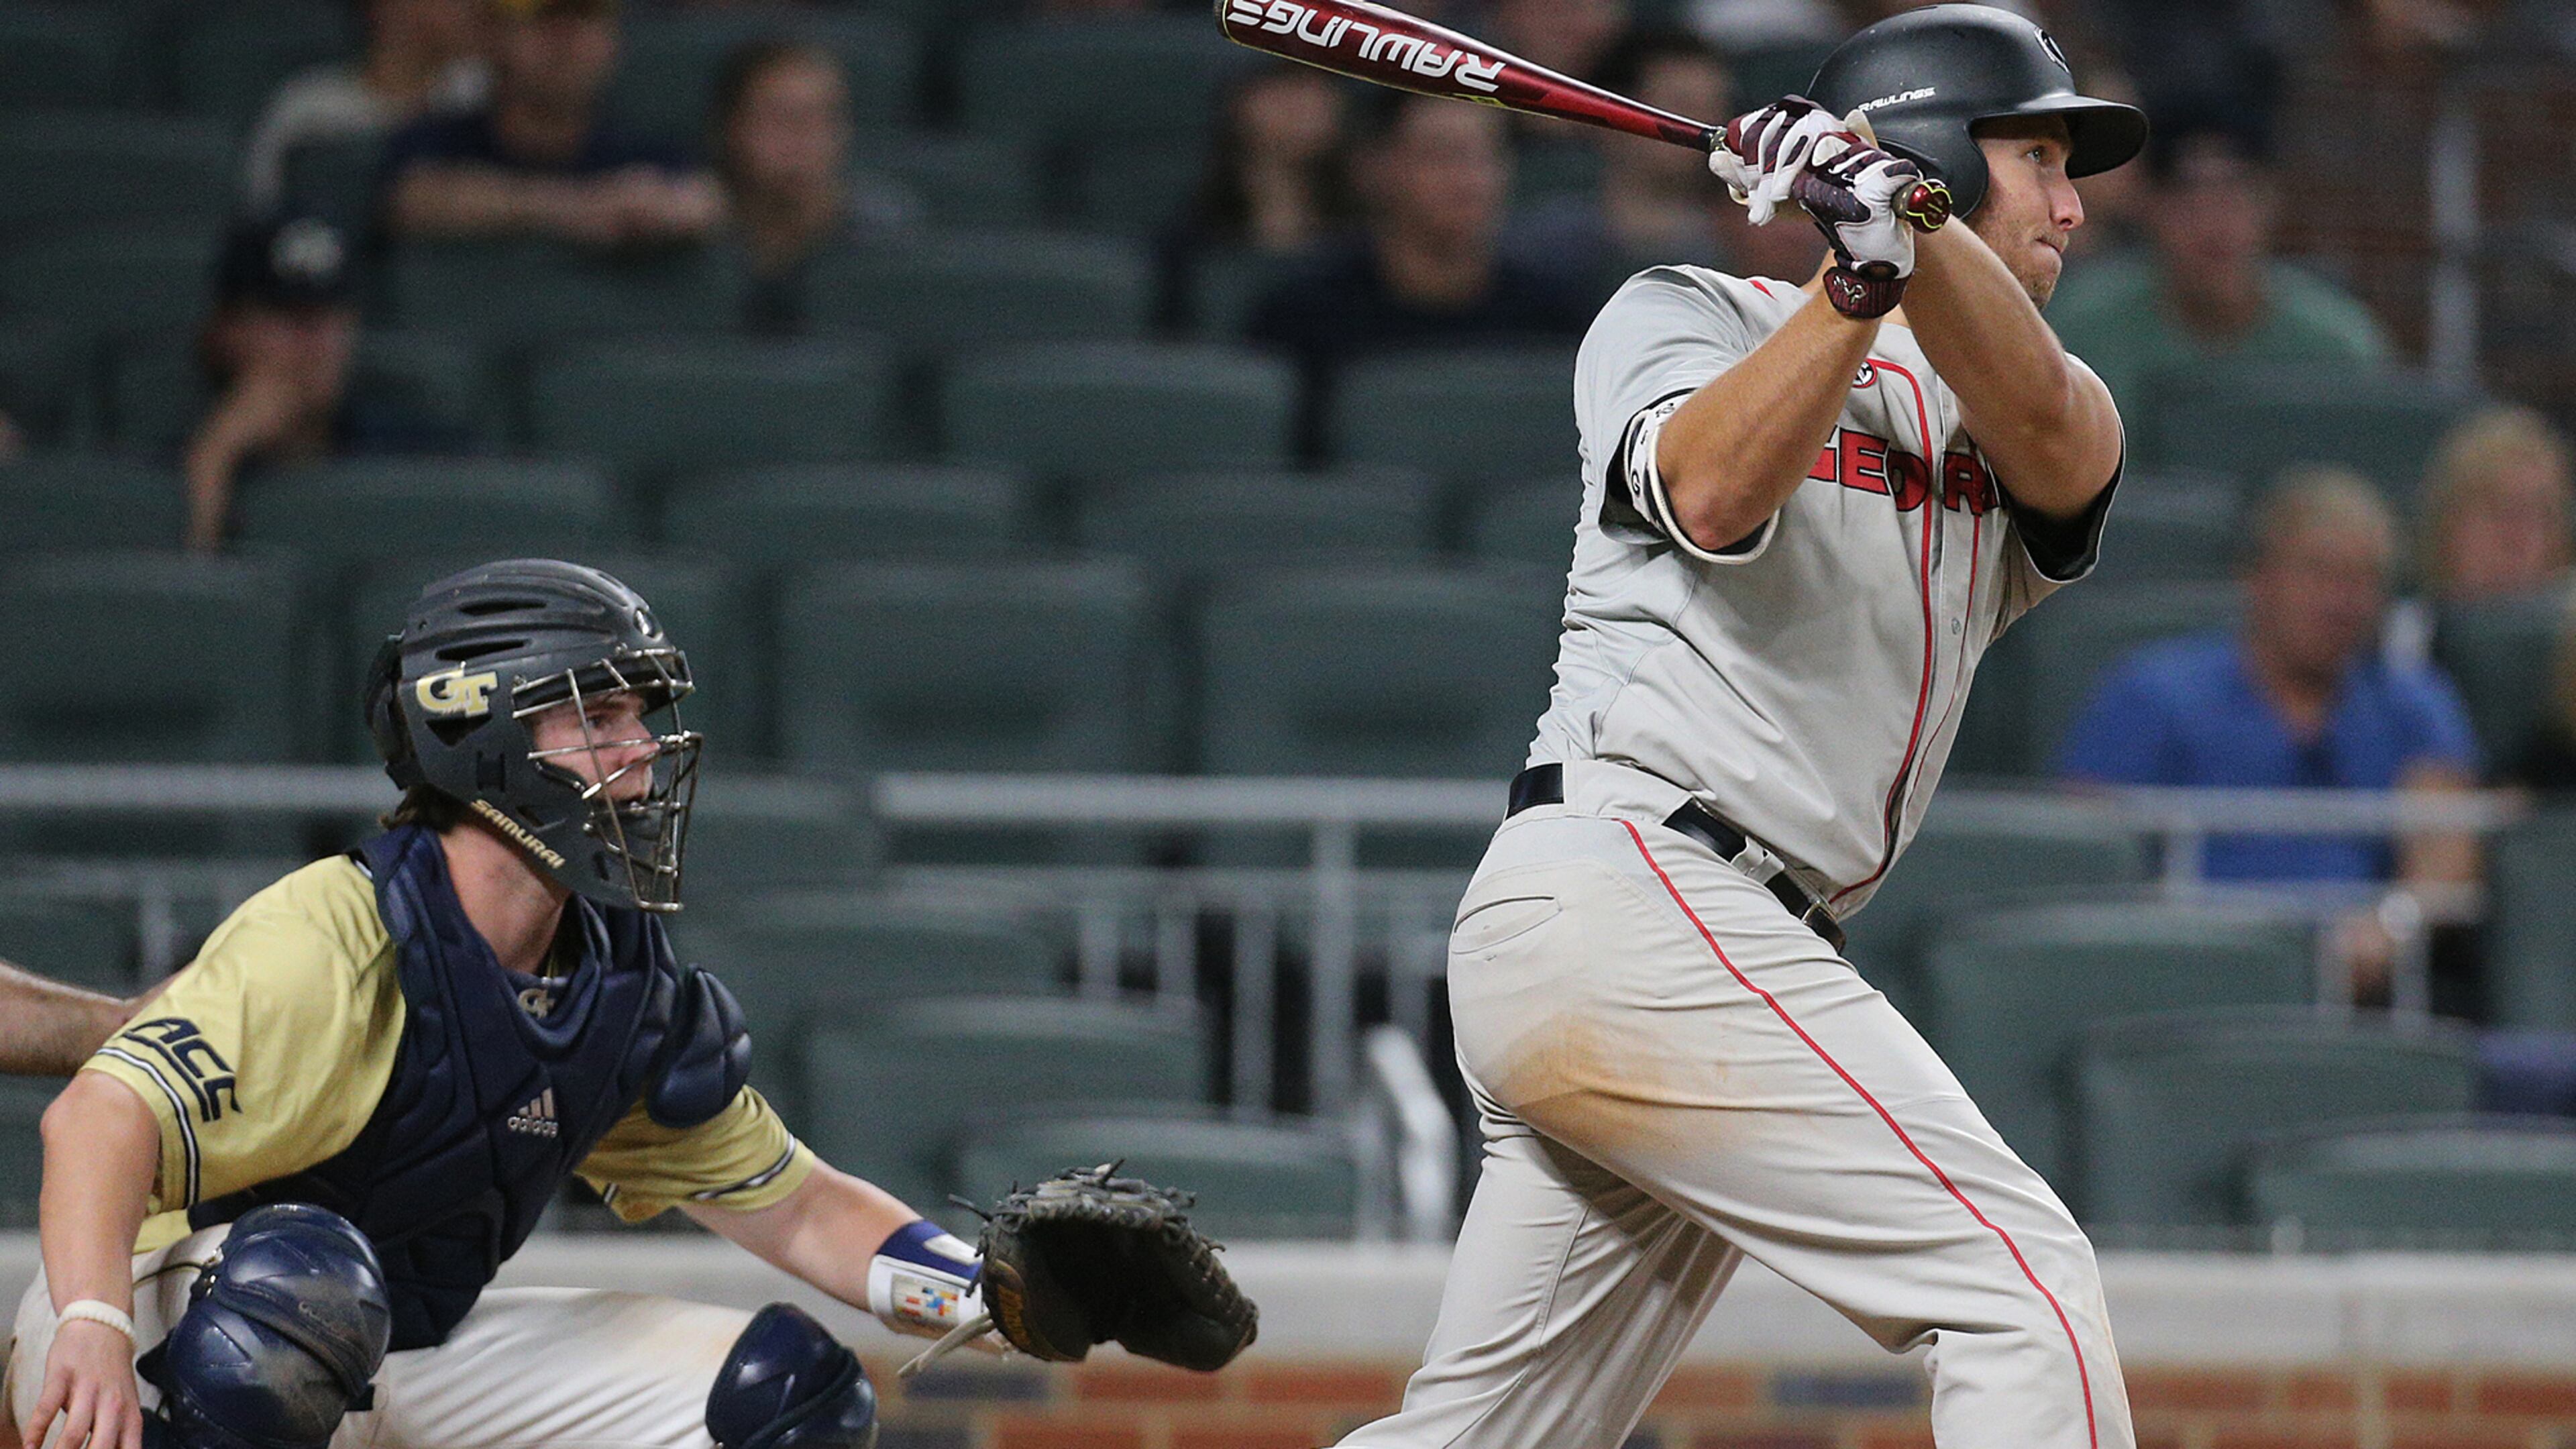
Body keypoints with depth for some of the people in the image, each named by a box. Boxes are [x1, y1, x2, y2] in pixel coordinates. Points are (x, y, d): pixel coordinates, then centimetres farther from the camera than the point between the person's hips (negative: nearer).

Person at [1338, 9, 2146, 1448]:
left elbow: (2054, 436, -5)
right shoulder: (1690, 315, 7)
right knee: (2023, 1285, -15)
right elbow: (1709, 494, -15)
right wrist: (1860, 277, -21)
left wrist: (1911, 237, -20)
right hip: (1633, 893, -8)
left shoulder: (2009, 439, 21)